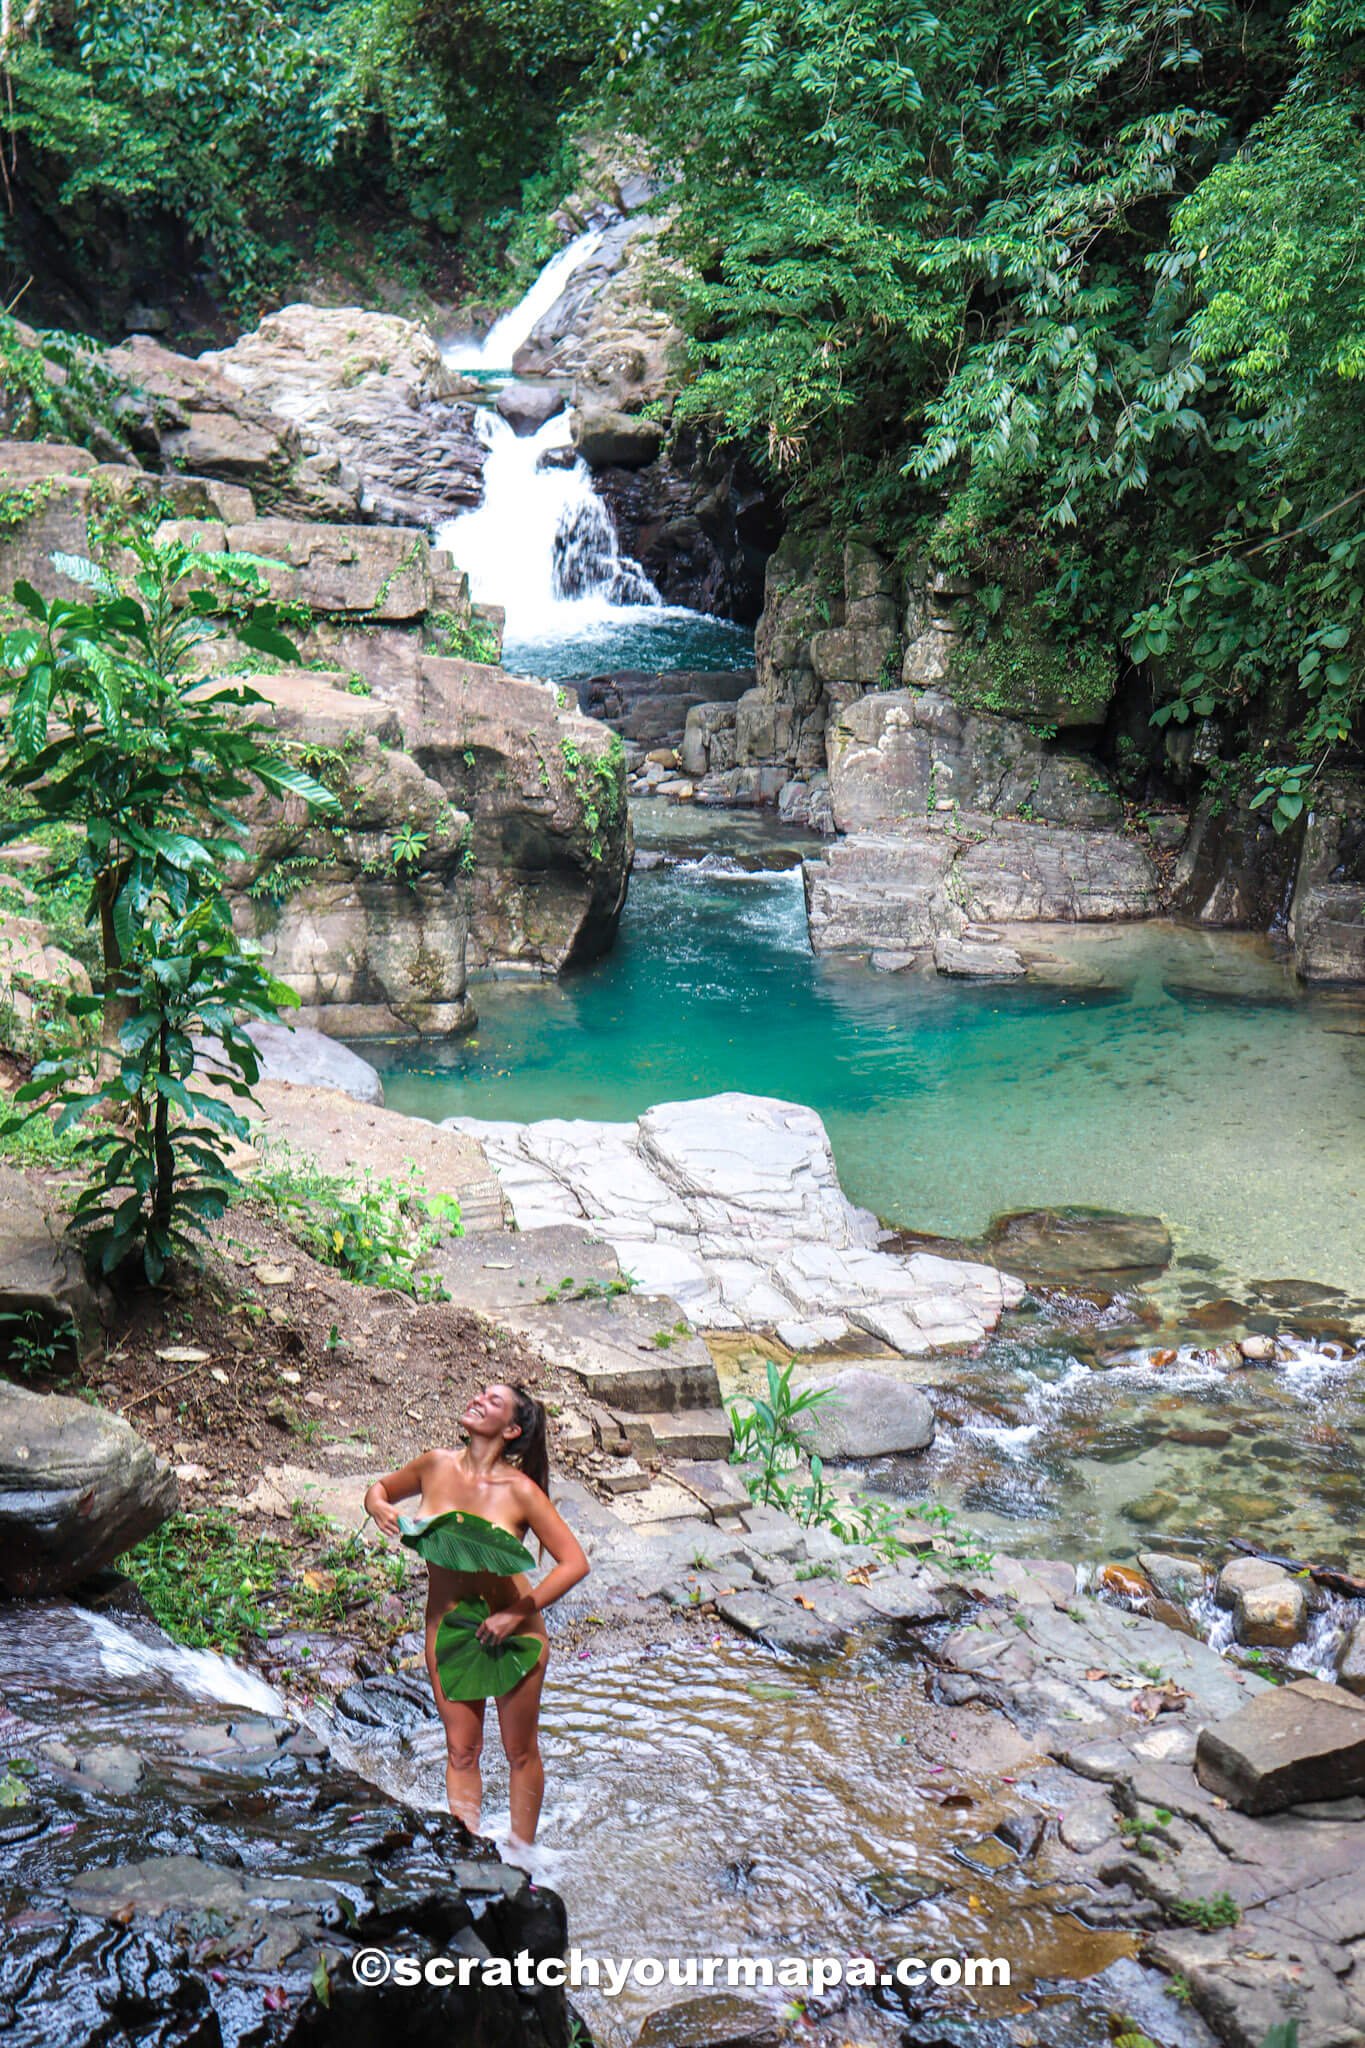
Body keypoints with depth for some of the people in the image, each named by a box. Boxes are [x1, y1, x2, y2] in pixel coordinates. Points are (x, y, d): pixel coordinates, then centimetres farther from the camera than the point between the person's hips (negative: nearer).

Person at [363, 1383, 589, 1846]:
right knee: (461, 1750, 11)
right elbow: (382, 1487, 12)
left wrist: (516, 1614, -23)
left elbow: (575, 1563, -17)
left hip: (512, 1633, -3)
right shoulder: (436, 1466, -8)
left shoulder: (520, 1491, -19)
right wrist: (378, 1505, -12)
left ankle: (522, 1853, 29)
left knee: (520, 1752, 12)